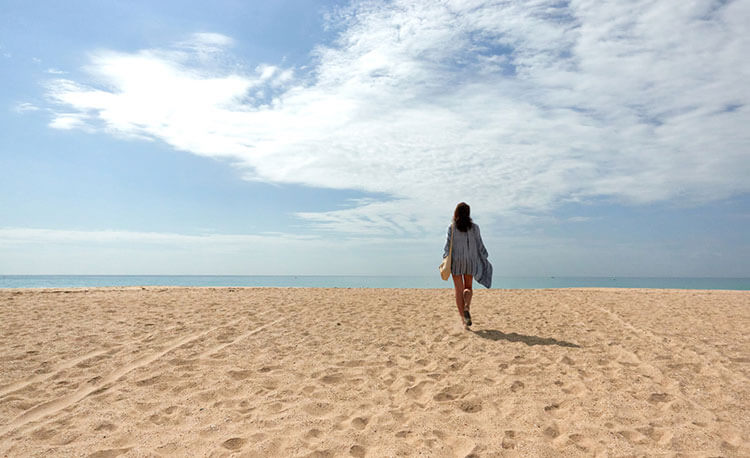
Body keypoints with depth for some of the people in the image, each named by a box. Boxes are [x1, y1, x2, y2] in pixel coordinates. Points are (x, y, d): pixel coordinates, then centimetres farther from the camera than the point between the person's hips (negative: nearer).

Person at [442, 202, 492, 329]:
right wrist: (484, 260, 11)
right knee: (468, 287, 18)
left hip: (456, 261, -1)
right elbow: (479, 245, 2)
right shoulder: (474, 227, -1)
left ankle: (464, 318, 3)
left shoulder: (452, 227, -4)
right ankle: (467, 307, -11)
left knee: (459, 290, 6)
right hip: (470, 261, 1)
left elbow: (448, 244, -9)